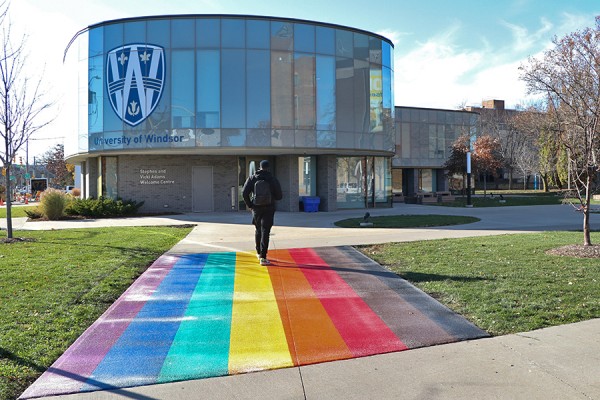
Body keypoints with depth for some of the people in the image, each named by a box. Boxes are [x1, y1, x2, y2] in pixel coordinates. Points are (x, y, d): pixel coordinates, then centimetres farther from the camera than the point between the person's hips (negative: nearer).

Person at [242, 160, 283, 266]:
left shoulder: (252, 178, -1)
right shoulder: (273, 179, -5)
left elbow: (244, 193, -8)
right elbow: (279, 196, -4)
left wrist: (249, 205, 3)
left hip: (256, 208, 2)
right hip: (269, 209, -2)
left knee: (258, 230, 20)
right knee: (265, 232, -3)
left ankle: (259, 253, 33)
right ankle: (263, 257, -9)